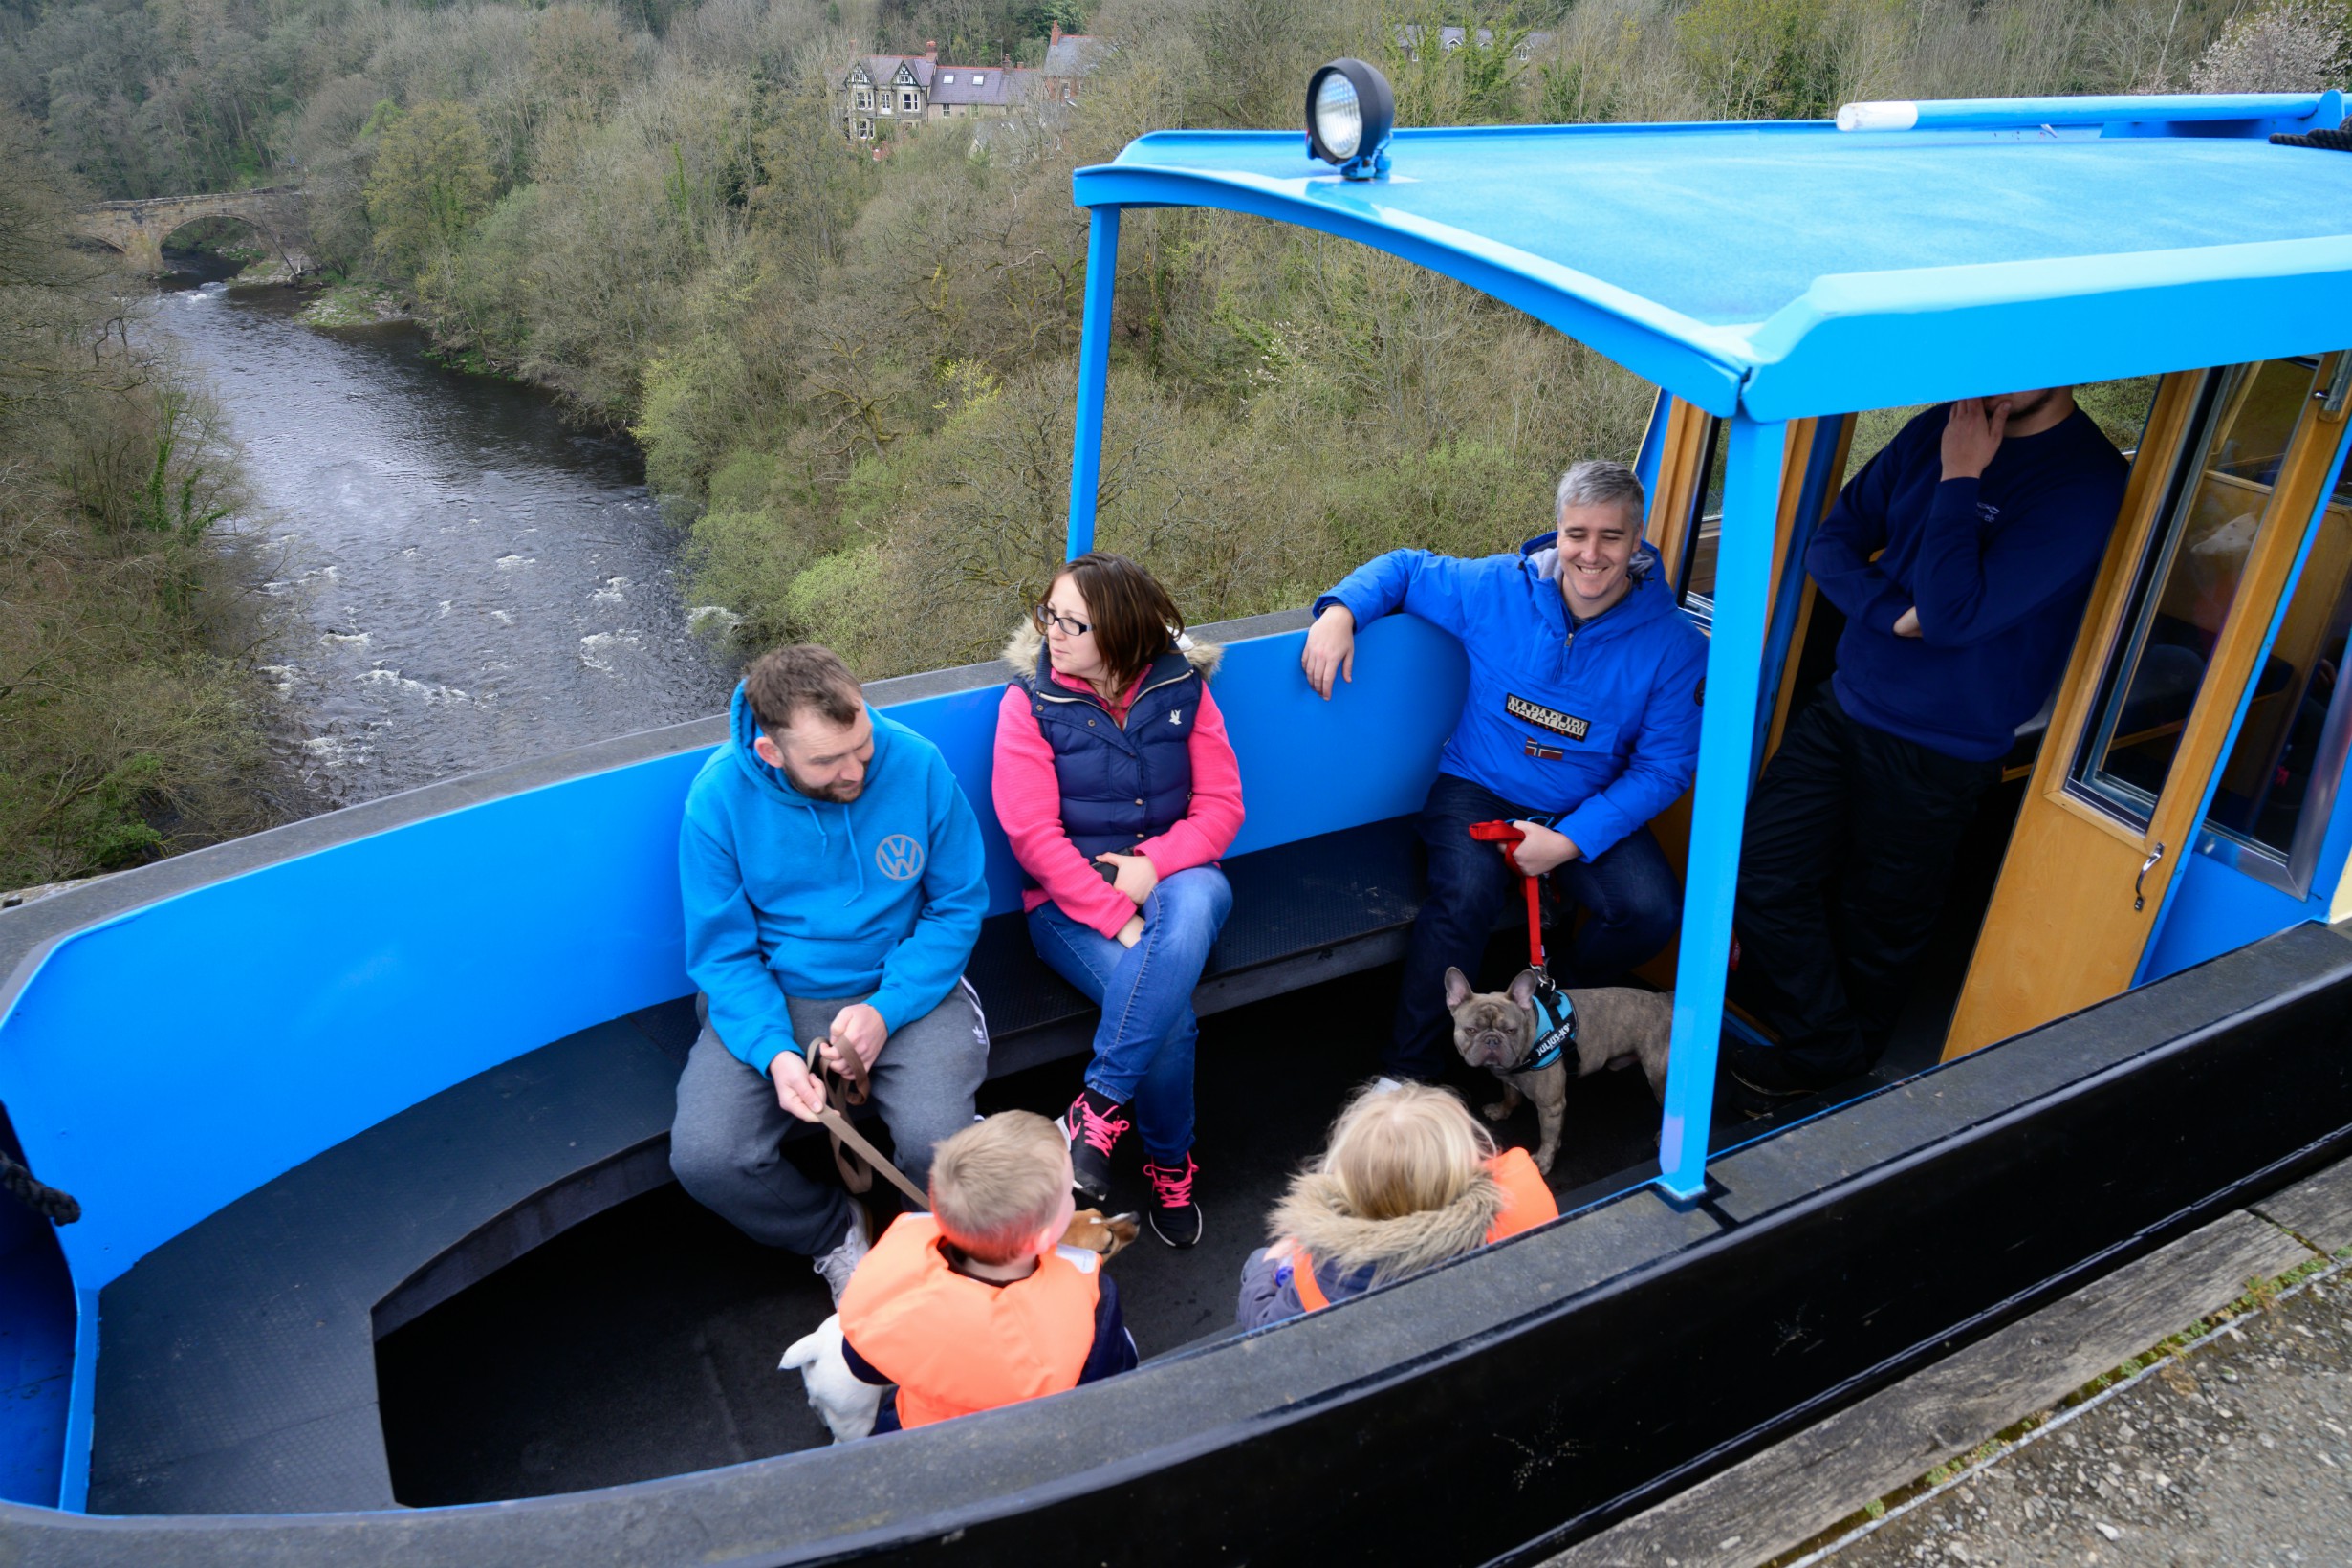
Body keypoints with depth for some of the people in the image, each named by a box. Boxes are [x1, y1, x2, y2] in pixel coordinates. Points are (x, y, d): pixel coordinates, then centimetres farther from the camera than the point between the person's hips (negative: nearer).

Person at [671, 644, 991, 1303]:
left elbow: (958, 904, -5)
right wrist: (774, 1051, -23)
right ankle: (836, 1231, 13)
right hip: (773, 997, 1)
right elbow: (722, 950, -6)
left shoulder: (915, 763, -14)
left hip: (903, 989, -1)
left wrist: (887, 1009, -19)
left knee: (936, 1145, -27)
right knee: (704, 1160, -21)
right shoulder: (719, 795, -13)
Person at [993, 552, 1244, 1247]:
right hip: (1072, 898, -2)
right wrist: (1117, 920, -21)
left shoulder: (1181, 686, 1)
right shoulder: (1029, 701, -5)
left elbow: (1221, 804, 0)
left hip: (1175, 878, 2)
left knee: (1193, 902, -37)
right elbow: (1034, 836, -12)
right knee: (1170, 1014, -29)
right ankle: (1168, 1163, 0)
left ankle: (1098, 1111, -29)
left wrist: (1155, 865, -18)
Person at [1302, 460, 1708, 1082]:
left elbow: (1665, 767, -8)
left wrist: (1570, 842, -19)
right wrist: (1340, 610, -16)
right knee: (1465, 895, -31)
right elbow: (1405, 567, 6)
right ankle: (1405, 1072, -14)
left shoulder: (1672, 644, -10)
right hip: (1479, 791, -1)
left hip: (1589, 813, 1)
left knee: (1653, 910, -25)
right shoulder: (1498, 588, -9)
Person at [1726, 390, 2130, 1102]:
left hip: (1938, 755, -5)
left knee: (1877, 923, 11)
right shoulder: (1936, 431, 2)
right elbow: (1832, 542, 2)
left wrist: (1959, 478, -21)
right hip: (1845, 704, 6)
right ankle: (1823, 1038, 25)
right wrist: (1899, 615, -15)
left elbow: (1953, 613, -25)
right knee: (1761, 874, 4)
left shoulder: (2087, 483, -18)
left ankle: (1825, 1055, 36)